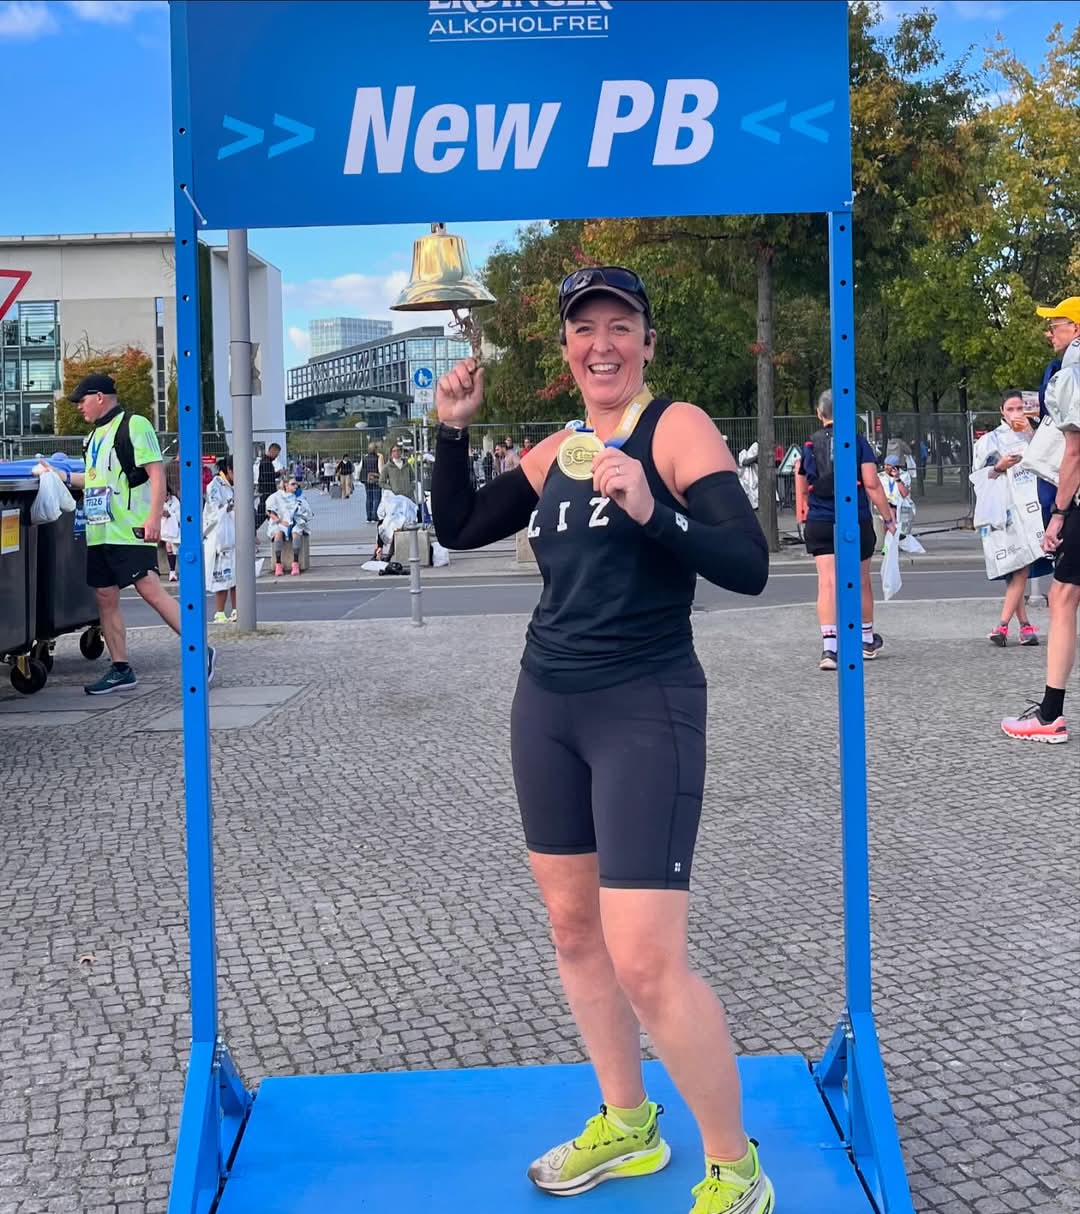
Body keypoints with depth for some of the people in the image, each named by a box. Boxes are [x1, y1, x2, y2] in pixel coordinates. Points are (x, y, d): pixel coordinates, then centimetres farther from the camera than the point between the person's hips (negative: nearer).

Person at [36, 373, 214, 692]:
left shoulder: (133, 425, -7)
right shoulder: (94, 435, 20)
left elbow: (156, 474, -13)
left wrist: (154, 518, -21)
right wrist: (59, 476, 24)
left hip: (130, 531, -9)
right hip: (99, 532, 9)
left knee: (151, 591, -15)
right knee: (106, 597, 7)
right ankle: (121, 669, 13)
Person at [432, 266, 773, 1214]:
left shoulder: (678, 427, -9)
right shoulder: (554, 452, 11)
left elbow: (750, 567, -18)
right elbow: (458, 530, 16)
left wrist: (651, 511, -33)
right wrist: (452, 429, 3)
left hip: (647, 711, -7)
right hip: (547, 708, 7)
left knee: (646, 962, -11)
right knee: (573, 928, 14)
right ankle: (627, 1127, 34)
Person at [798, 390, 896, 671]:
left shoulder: (810, 445, 5)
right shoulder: (858, 442, -2)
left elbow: (803, 488, 15)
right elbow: (872, 484, -9)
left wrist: (806, 515, 32)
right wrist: (888, 517, -2)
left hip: (819, 523, 1)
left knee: (827, 583, -5)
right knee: (861, 582, 15)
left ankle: (829, 647, -19)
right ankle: (867, 641, 32)